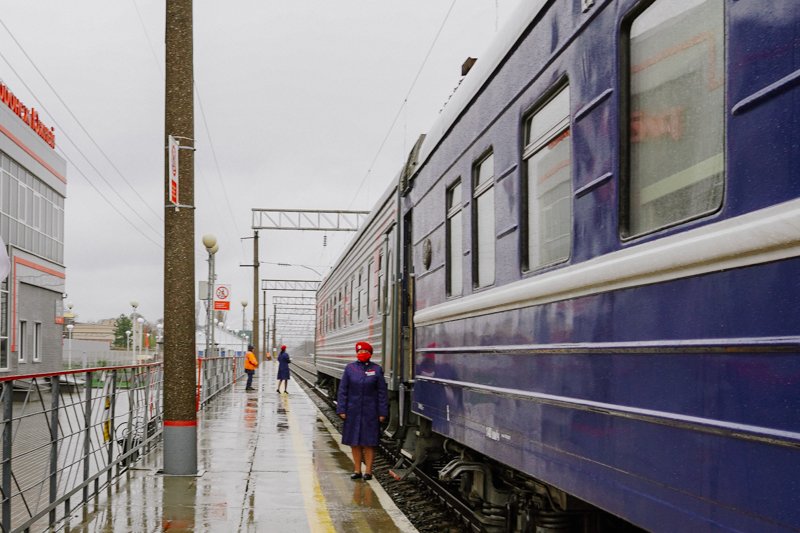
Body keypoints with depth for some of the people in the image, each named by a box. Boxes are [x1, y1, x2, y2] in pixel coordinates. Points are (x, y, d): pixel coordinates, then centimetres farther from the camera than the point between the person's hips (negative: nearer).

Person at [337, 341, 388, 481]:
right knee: (354, 442, 8)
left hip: (370, 412, -1)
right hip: (353, 411, 2)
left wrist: (382, 413, -3)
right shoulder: (350, 368, 2)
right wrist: (341, 410, -3)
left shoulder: (377, 369, 0)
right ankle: (357, 470, 18)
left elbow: (382, 392, 0)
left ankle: (368, 471, 10)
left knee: (369, 443, 2)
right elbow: (343, 390, 3)